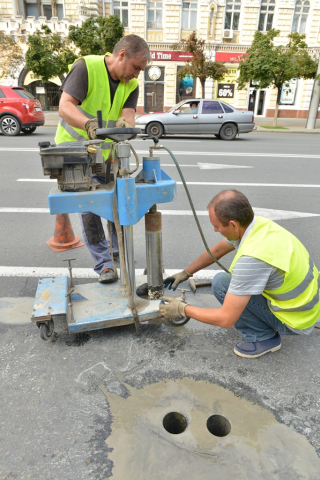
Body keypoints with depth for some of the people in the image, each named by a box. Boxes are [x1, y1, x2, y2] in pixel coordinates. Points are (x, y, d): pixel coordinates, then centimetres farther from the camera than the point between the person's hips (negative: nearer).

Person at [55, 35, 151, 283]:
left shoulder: (131, 84, 2)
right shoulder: (86, 67, -16)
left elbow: (129, 114, -14)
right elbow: (65, 106, -27)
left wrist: (125, 123, -39)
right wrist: (90, 124, -47)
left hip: (108, 152, 5)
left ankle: (117, 246, 31)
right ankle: (103, 263, 4)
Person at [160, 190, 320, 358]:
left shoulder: (252, 257, -35)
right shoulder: (258, 223, -9)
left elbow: (226, 319, -28)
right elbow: (216, 251, 10)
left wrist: (183, 309, -15)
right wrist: (185, 273, 16)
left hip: (296, 319, -8)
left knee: (221, 283, -15)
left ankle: (262, 337, 0)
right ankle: (272, 325, 17)